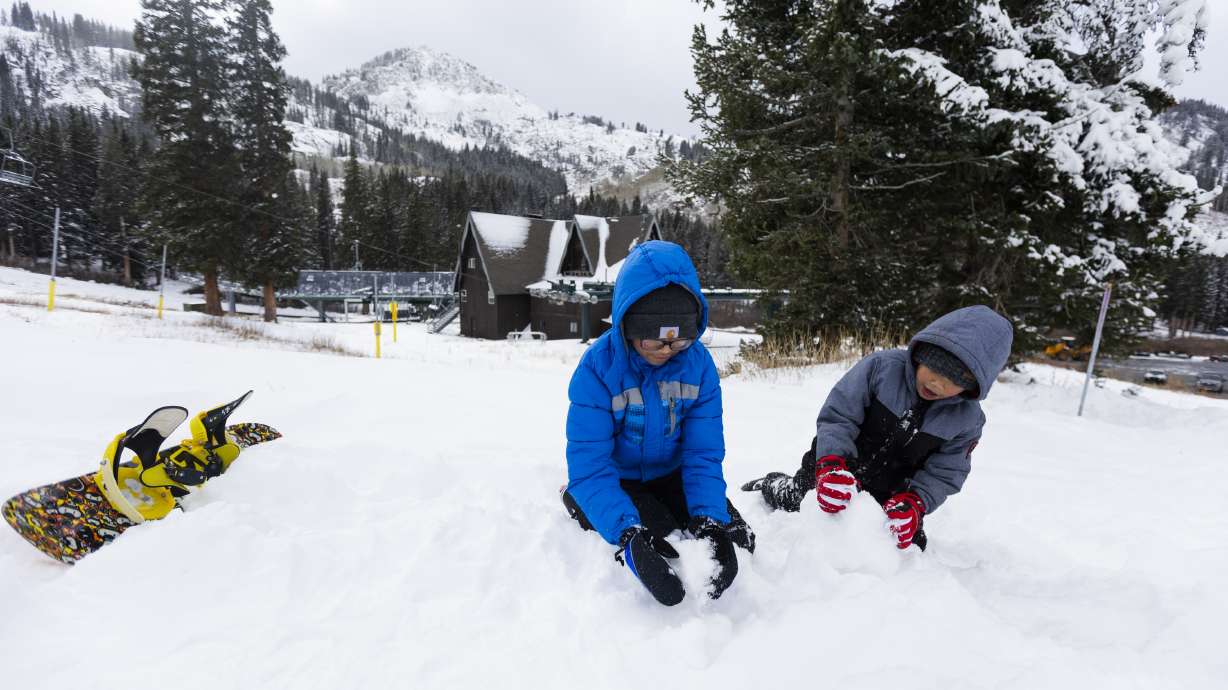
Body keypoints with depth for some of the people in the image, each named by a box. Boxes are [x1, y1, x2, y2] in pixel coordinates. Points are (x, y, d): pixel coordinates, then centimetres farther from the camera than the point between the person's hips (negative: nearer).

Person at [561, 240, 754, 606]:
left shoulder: (698, 364, -15)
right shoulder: (598, 366, -26)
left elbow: (704, 453, -12)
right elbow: (589, 463, -27)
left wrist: (709, 518, -30)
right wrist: (629, 533, -41)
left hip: (671, 476, 4)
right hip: (616, 480, -3)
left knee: (737, 541, -6)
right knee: (654, 552, -24)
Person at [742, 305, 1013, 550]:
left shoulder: (967, 419, -15)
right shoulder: (881, 366, -25)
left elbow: (943, 474, -10)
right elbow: (838, 416, -26)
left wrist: (912, 503, -29)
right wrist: (832, 465, -40)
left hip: (889, 495, 3)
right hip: (837, 472, -2)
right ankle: (775, 485, 43)